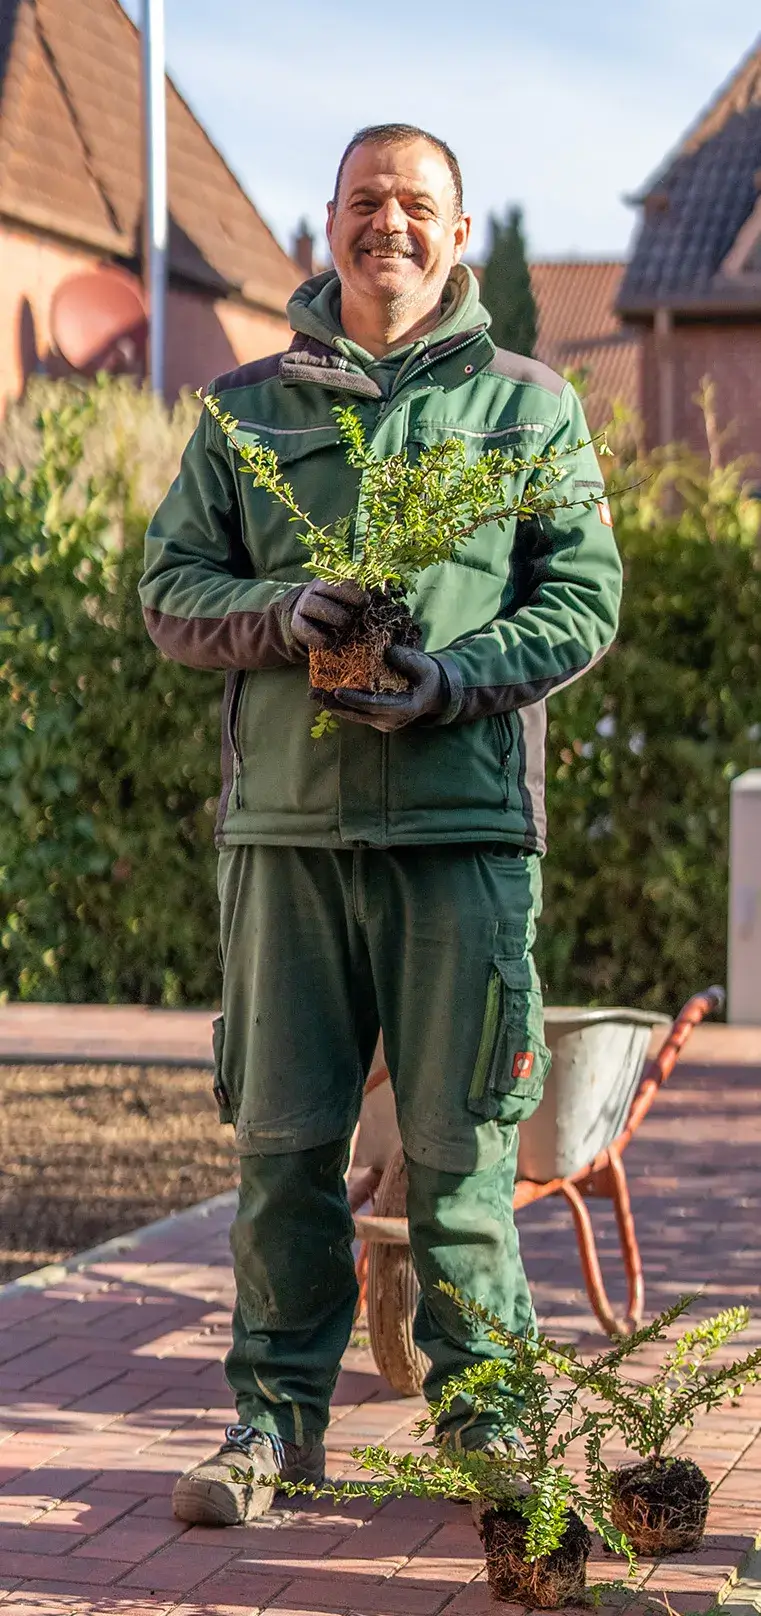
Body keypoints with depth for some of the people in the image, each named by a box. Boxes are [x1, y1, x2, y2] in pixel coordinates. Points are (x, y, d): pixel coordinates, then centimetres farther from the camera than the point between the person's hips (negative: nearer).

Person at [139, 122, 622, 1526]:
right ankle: (277, 1413, 13)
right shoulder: (248, 408, 15)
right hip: (284, 823, 2)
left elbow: (584, 594, 4)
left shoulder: (525, 404, 10)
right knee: (282, 1137, 3)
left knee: (461, 1144, 0)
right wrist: (282, 611, -9)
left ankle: (486, 1416, 11)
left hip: (464, 822, -2)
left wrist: (458, 676, -13)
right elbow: (172, 586, 11)